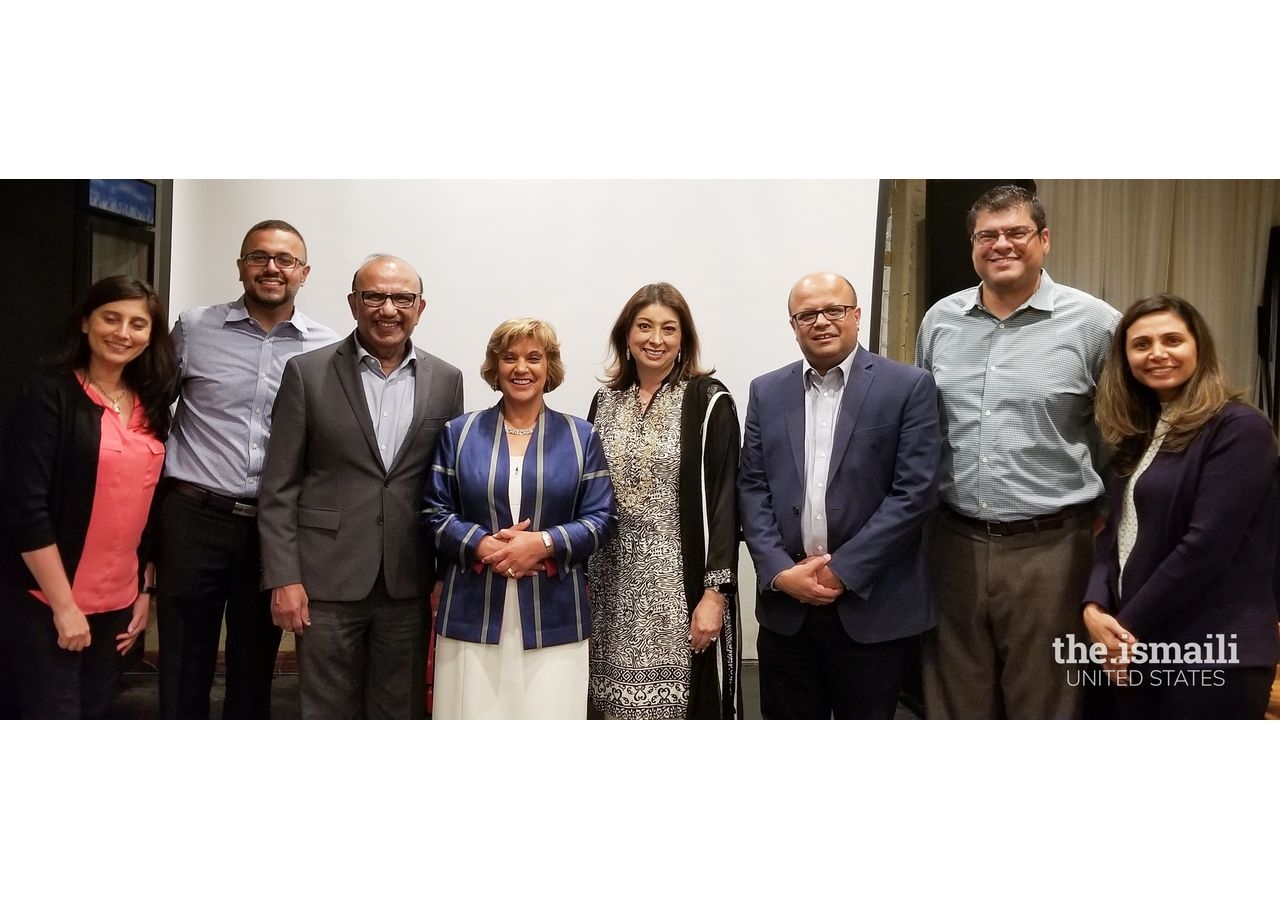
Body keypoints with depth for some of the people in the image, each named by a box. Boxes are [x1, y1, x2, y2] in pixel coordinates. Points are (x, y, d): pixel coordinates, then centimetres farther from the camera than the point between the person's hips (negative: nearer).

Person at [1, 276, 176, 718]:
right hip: (52, 599, -5)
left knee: (94, 719, 16)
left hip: (118, 601, 6)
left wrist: (147, 590, 9)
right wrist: (63, 604, -16)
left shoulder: (152, 406, 7)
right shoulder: (48, 393, -10)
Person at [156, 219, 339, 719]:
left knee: (255, 670, 14)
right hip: (193, 518, 0)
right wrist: (155, 486, 6)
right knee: (183, 665, 10)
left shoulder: (327, 349, 1)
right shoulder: (193, 327, 2)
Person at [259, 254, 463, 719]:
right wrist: (283, 578, -7)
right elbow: (279, 487, -2)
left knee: (400, 714, 13)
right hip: (328, 579, -2)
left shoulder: (446, 380, 5)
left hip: (410, 584, 2)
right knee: (328, 713, 10)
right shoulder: (307, 372, -2)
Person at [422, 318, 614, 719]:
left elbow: (599, 519, 2)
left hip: (553, 615, 0)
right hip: (473, 612, 1)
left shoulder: (580, 436, 7)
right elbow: (435, 512, 4)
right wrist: (482, 545, -14)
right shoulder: (459, 433, 8)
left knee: (548, 715, 2)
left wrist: (543, 542, -14)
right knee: (474, 715, 4)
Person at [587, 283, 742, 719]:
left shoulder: (709, 402, -5)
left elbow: (723, 500, -8)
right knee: (626, 705, 8)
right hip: (615, 585, 4)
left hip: (682, 582, -4)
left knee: (681, 704, 3)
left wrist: (715, 592, -13)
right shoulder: (606, 401, 8)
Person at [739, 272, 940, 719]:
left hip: (873, 606, -3)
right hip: (786, 605, 3)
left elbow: (914, 492, -9)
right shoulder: (767, 392, 9)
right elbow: (752, 488, 4)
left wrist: (842, 570, -13)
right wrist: (781, 572, -9)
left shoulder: (908, 387, -2)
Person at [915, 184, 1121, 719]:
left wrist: (1101, 516, 1)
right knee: (955, 702, 16)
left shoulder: (1094, 323, -5)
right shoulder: (939, 320, 6)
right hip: (954, 543, 4)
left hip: (1051, 549, -3)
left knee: (1042, 705, 11)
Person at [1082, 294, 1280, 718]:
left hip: (1212, 656, -7)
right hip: (1139, 650, 7)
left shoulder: (1240, 428, -10)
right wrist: (1095, 606, -7)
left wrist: (1129, 626, -13)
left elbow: (1206, 546, -18)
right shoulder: (1140, 433, 13)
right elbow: (1117, 533, 9)